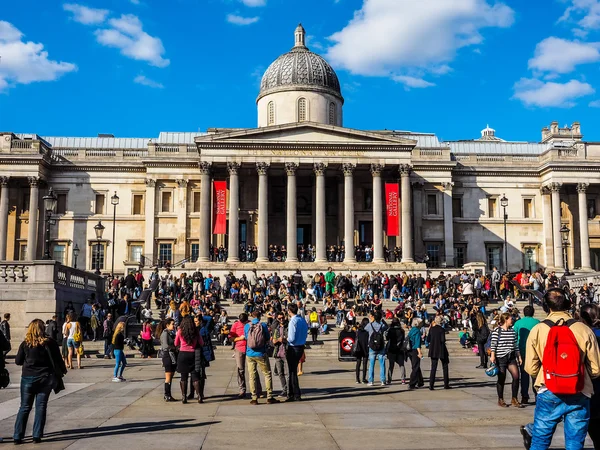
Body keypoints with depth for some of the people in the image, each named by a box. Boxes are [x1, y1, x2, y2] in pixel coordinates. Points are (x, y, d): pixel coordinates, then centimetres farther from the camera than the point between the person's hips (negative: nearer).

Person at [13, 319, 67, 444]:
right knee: (41, 407, 7)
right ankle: (37, 436, 5)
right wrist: (63, 370, 11)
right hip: (45, 378, -1)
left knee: (24, 407, 9)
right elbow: (57, 360, -7)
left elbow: (18, 361, 2)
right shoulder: (50, 343, -8)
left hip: (28, 378, 1)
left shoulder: (25, 344, -3)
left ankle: (17, 436, 6)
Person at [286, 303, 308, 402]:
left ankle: (296, 395, 6)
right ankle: (291, 393, 26)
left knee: (292, 372, 2)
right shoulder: (303, 320, 6)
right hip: (301, 347, 8)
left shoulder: (293, 321, -19)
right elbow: (305, 333, 13)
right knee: (293, 371, 18)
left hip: (293, 348, -8)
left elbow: (291, 339, -21)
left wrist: (285, 339, -3)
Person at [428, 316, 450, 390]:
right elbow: (443, 340, -16)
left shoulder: (431, 329, 2)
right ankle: (446, 384, 16)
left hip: (433, 350, 4)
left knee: (433, 368, 6)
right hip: (441, 350, -4)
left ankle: (431, 385, -1)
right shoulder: (441, 329, -12)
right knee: (445, 367, 13)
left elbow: (428, 339, 3)